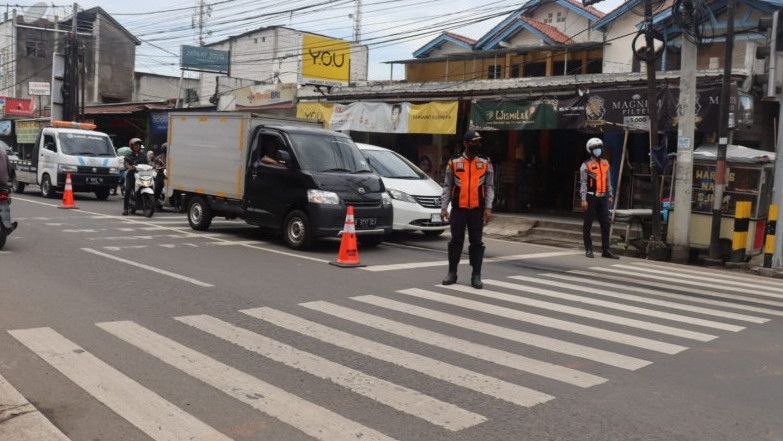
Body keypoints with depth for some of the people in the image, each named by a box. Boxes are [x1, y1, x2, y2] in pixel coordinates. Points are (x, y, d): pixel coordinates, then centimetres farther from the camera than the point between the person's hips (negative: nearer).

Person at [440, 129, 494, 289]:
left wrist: (488, 208, -8)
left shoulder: (486, 164, 4)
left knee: (476, 242, 4)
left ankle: (476, 276, 11)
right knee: (456, 241, 6)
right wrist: (443, 207, -2)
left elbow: (490, 187, 2)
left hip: (477, 210, 0)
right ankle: (452, 273, 17)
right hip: (458, 209, 0)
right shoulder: (454, 163, 3)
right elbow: (447, 187, 5)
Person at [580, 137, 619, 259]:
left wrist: (610, 195, 14)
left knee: (605, 224, 4)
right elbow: (583, 183, -8)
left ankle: (606, 250, 10)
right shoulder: (586, 165, -4)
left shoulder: (605, 163, 13)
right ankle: (588, 250, 9)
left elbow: (608, 180, 19)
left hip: (603, 198, 5)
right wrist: (583, 199, -14)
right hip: (591, 198, -5)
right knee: (588, 224, 2)